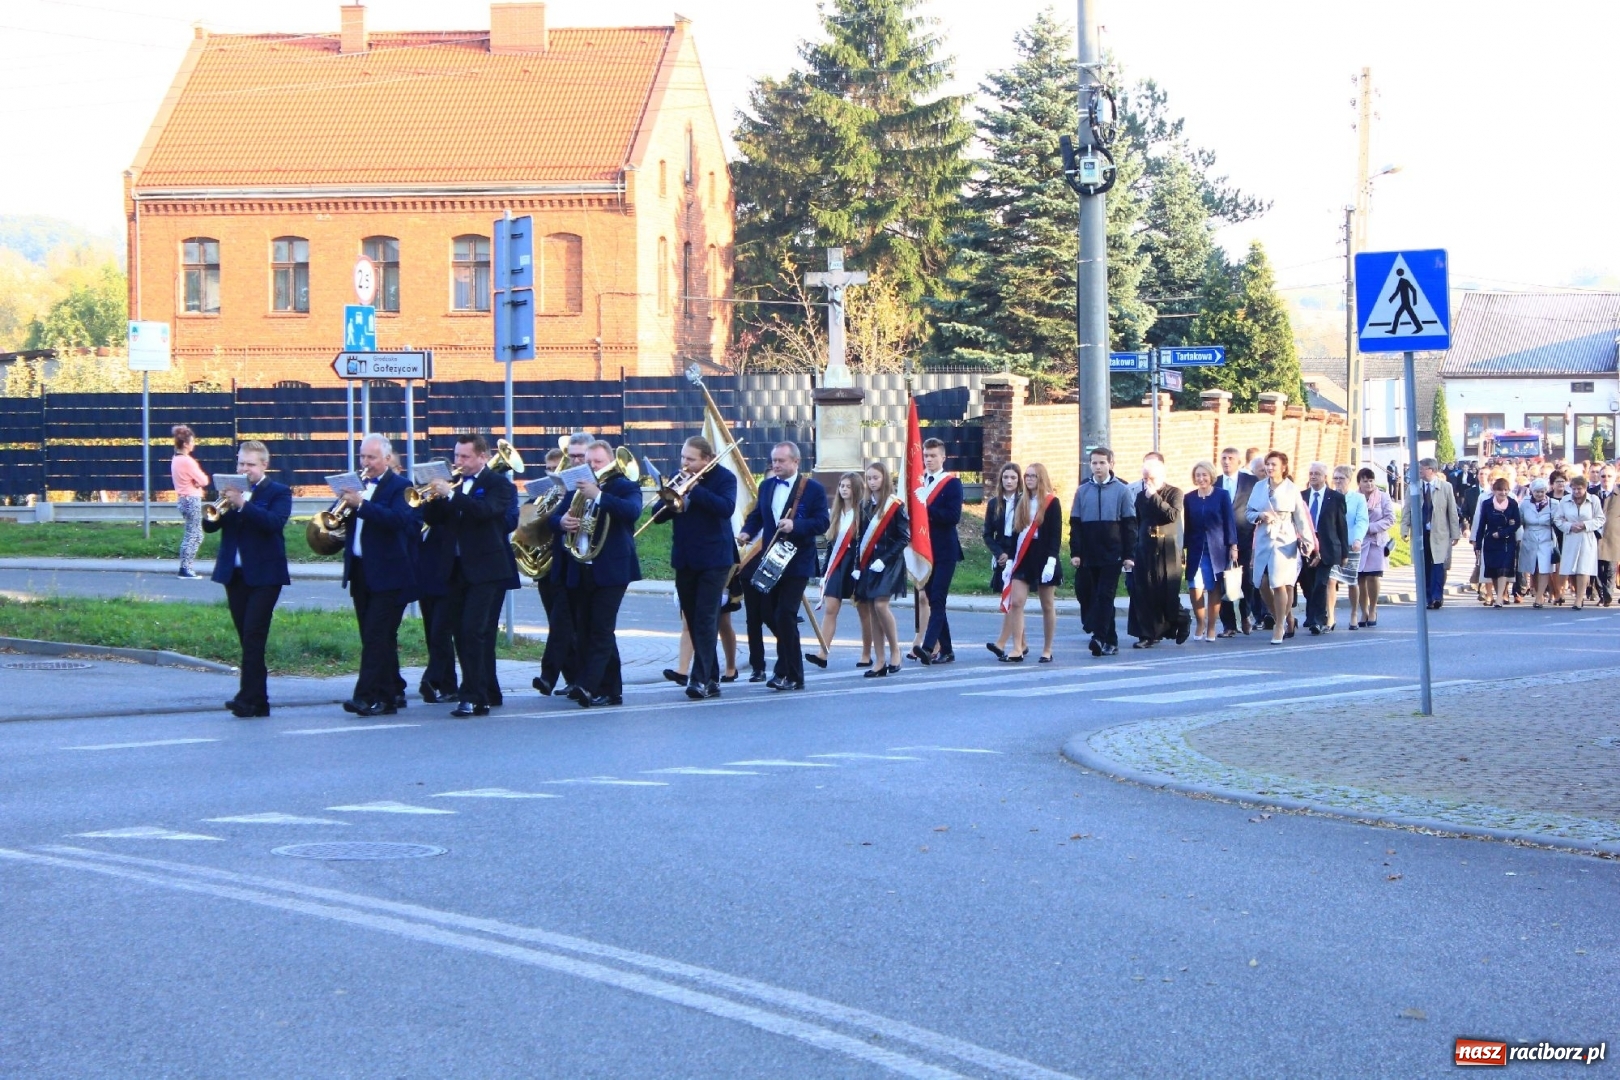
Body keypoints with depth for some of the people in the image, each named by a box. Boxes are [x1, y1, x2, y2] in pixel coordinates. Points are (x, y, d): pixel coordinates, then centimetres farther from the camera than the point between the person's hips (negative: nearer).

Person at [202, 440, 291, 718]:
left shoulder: (278, 492, -1)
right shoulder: (231, 491, 13)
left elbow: (275, 521, -20)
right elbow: (210, 526, 4)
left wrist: (242, 504, -29)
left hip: (264, 575, -5)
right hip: (234, 574, 5)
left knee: (253, 637, -12)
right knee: (247, 639, 7)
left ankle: (248, 698, -14)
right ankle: (258, 701, 11)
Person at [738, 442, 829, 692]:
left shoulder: (813, 489, -6)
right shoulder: (766, 486, 11)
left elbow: (822, 522, -10)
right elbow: (756, 515, 16)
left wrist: (795, 525, -25)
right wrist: (747, 532, -5)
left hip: (797, 563, -6)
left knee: (785, 616, -12)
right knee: (767, 613, 7)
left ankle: (793, 676, -3)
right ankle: (785, 667, 28)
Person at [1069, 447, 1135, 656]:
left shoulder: (1122, 490, 1)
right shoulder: (1082, 491, 8)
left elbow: (1129, 524, 0)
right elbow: (1075, 524, 7)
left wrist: (1128, 554, -5)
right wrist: (1075, 552, -1)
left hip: (1112, 554, -3)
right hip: (1088, 556, 3)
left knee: (1105, 596, -10)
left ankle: (1099, 637, -18)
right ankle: (1110, 641, 12)